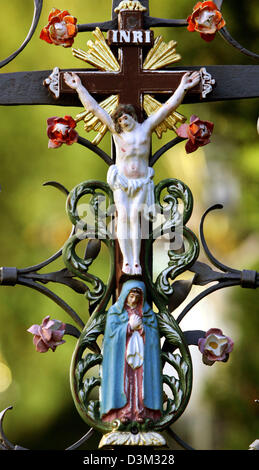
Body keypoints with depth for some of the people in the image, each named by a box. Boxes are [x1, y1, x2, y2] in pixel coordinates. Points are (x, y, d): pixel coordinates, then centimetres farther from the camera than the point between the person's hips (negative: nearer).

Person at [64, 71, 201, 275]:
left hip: (142, 183, 0)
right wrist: (79, 87, 3)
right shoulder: (116, 131, 1)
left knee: (134, 217, -11)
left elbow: (169, 107, -2)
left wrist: (183, 88, -6)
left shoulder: (146, 128, 0)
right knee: (123, 215, -13)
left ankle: (136, 261, -12)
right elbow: (94, 108, 2)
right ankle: (126, 260, -13)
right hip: (121, 182, 0)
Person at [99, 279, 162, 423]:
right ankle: (123, 412, -13)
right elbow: (112, 331, -5)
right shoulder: (115, 311, 7)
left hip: (141, 354, 1)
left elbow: (154, 332, 3)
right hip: (121, 355, -1)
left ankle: (141, 412, -8)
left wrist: (141, 327, -12)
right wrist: (130, 326, -11)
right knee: (124, 381, -9)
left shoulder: (147, 312, 10)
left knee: (141, 381, -6)